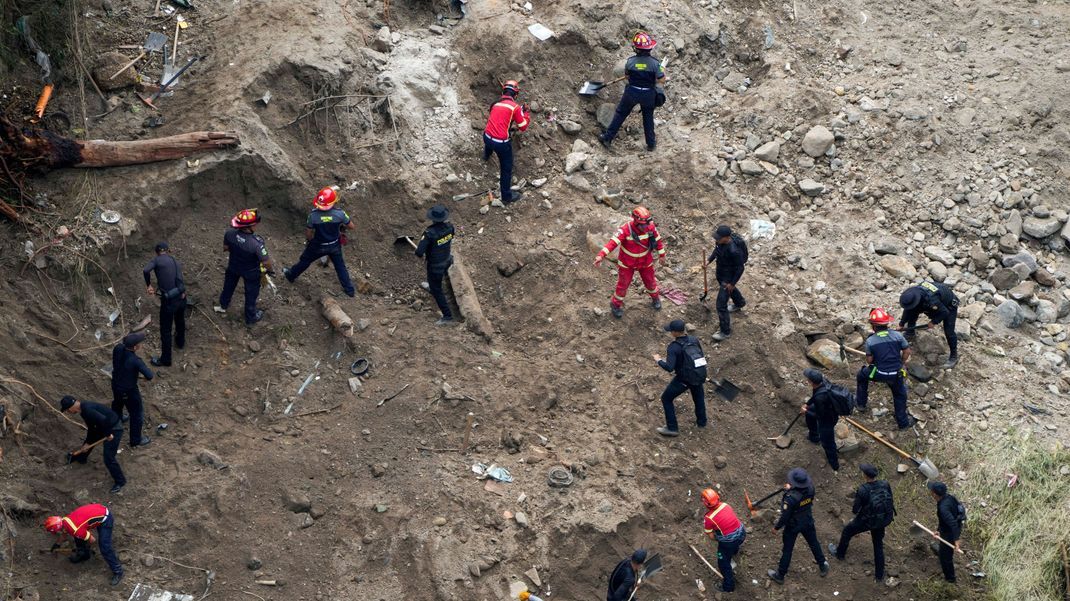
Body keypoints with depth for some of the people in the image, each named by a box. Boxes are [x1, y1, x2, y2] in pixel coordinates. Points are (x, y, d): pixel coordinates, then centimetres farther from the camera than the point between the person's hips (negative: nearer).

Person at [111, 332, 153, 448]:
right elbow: (149, 376, -37)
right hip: (129, 390, -7)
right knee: (137, 414, 16)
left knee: (117, 405, 36)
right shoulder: (135, 361, -38)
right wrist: (145, 369, -15)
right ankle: (136, 440, 33)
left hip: (116, 385, 7)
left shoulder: (118, 348, -19)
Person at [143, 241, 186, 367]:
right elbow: (178, 280, 13)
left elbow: (146, 270, -24)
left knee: (165, 330, 8)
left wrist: (148, 285, -9)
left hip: (169, 300, -5)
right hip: (181, 297, 5)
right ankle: (180, 341, 58)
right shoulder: (177, 263, 10)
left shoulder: (157, 260, -6)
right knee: (180, 321, 33)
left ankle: (165, 359, 17)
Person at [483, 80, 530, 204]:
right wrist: (526, 113, 12)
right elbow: (523, 127, -4)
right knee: (507, 169, 11)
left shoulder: (496, 103, 6)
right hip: (501, 143, -6)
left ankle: (486, 156, 76)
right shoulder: (515, 107, -12)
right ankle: (507, 196, 20)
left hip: (487, 137, 6)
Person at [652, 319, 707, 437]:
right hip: (700, 375, 6)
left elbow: (669, 368, -30)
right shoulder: (694, 340, -5)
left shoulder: (673, 347, -24)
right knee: (698, 396, 33)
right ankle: (701, 421, 49)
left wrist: (659, 361, -12)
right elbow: (701, 356, 6)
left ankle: (672, 428, 16)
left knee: (666, 399, 14)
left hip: (684, 379, -6)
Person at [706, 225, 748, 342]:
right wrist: (709, 260, -3)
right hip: (720, 273, 8)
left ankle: (725, 331, 14)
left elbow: (740, 268, -26)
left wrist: (732, 283, -17)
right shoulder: (721, 241, -16)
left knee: (721, 305, -2)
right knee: (730, 290, 38)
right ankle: (739, 302, 69)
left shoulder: (734, 250, -39)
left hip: (728, 277, -8)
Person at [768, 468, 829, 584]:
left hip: (793, 526, -4)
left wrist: (776, 527, -8)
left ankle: (780, 575, 34)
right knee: (814, 544, 27)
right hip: (808, 522, 4)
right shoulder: (810, 487, -23)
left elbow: (785, 517, -27)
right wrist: (791, 489, 10)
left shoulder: (790, 498, -39)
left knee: (787, 550, 15)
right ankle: (823, 567, 47)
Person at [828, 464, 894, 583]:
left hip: (866, 521, -4)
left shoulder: (862, 490, -31)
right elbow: (891, 502, -3)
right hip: (882, 519, 4)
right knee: (878, 544, 25)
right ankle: (879, 575, 33)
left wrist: (854, 510, 5)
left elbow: (855, 510, -20)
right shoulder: (885, 484, -17)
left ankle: (840, 553, 54)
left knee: (847, 531, 28)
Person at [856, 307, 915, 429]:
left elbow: (869, 361, -6)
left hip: (878, 374, -1)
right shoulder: (897, 335, -11)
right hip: (896, 375, 1)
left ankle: (861, 402, 43)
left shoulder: (870, 341, -14)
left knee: (862, 374, 31)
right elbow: (907, 351, -2)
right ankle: (903, 422, 33)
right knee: (899, 396, 24)